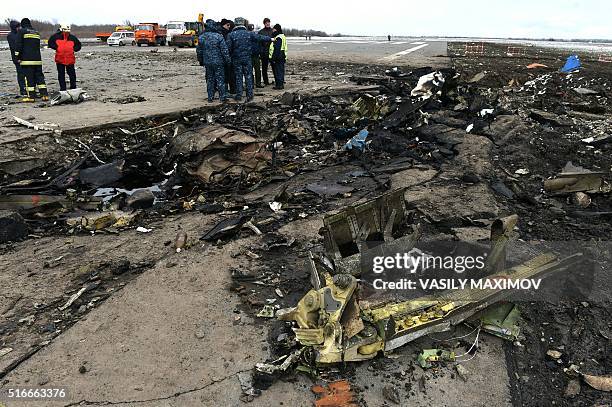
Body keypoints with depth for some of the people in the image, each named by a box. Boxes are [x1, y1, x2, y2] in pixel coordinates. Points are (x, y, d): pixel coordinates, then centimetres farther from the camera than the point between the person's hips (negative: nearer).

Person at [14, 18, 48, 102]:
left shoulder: (21, 31, 0)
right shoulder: (36, 32, 16)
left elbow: (18, 45, -6)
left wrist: (18, 57, -2)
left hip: (26, 60, -5)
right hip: (37, 59, 5)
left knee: (28, 77, -3)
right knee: (39, 76, 7)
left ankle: (30, 96, -4)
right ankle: (44, 94, 2)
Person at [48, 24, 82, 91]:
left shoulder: (72, 38, 3)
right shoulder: (56, 37, -1)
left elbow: (78, 45, 14)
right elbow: (50, 43, 7)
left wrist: (74, 49, -1)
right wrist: (56, 48, -5)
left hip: (70, 60, 0)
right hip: (60, 60, 0)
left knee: (72, 74, 4)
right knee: (61, 75, 6)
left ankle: (73, 87, 17)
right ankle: (63, 88, 14)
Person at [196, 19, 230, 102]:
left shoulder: (201, 37, 4)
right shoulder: (218, 36, -11)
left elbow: (199, 51, 12)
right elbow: (224, 50, -11)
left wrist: (201, 61, 23)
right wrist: (227, 61, -3)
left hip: (207, 63, 4)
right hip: (219, 62, -4)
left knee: (210, 80, 12)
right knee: (220, 79, 2)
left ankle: (210, 97, 15)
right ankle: (223, 97, 3)